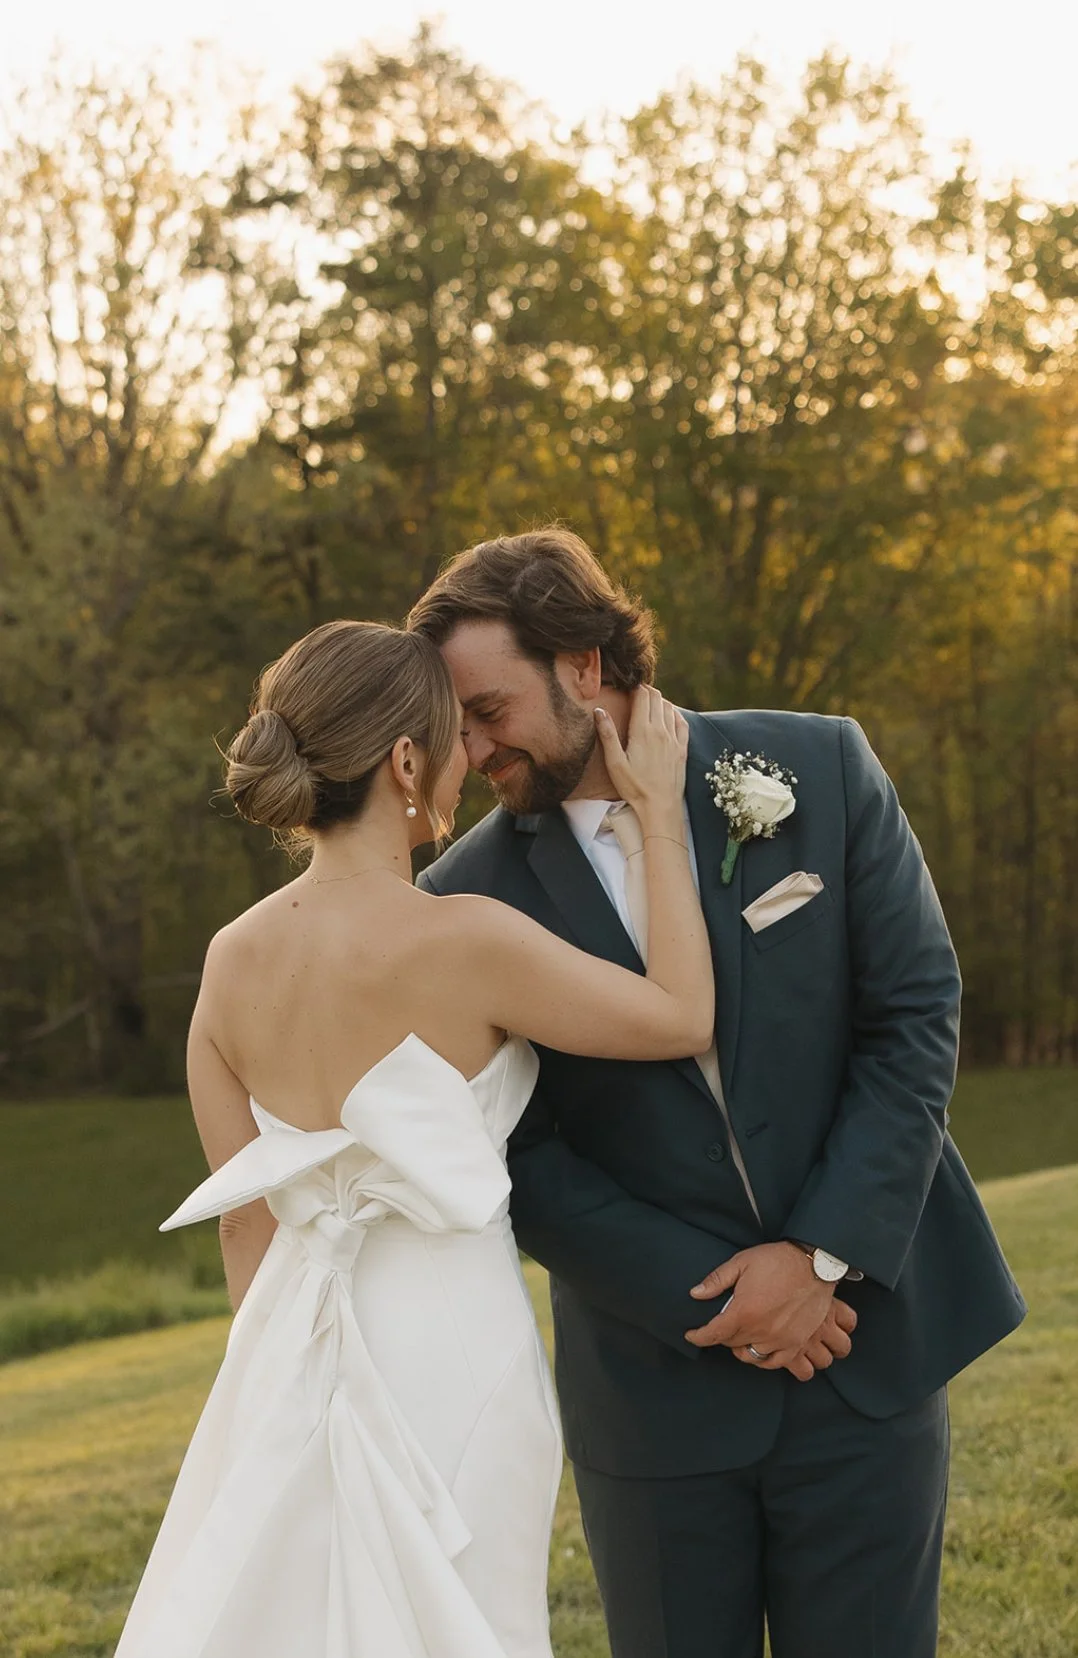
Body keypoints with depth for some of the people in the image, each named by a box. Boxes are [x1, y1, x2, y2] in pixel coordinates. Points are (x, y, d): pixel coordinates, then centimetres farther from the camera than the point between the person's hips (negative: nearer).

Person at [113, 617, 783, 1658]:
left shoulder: (232, 959, 0)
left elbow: (245, 1218, 7)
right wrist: (660, 813, 2)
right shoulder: (462, 939, -17)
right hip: (448, 1351, -6)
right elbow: (682, 1019, -5)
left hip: (292, 1353, 6)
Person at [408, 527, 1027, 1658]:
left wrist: (823, 1255, -12)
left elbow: (915, 1019, -5)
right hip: (656, 1382, 0)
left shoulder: (820, 771, -5)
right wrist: (704, 1295, -14)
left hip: (866, 1330, 0)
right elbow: (519, 1157, -5)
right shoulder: (470, 898, -6)